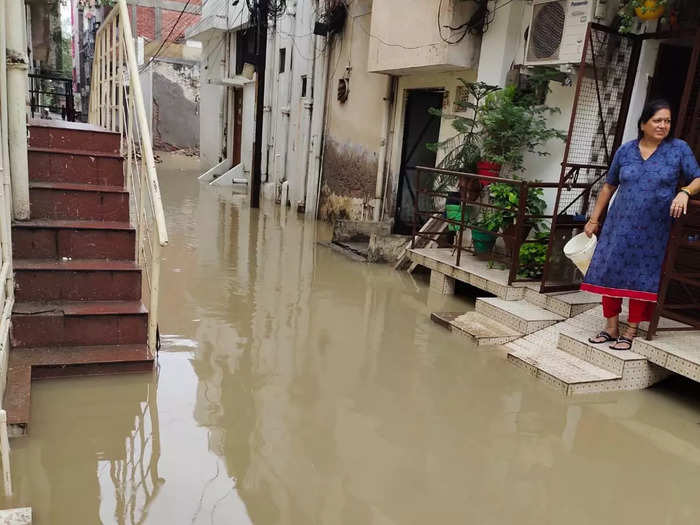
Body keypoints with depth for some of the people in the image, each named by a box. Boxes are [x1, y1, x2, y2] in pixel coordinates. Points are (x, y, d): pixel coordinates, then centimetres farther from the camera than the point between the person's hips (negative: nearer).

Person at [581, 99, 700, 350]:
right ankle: (611, 327, 15)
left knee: (641, 279, 3)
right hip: (620, 226, 2)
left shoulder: (679, 149, 1)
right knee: (610, 273, 2)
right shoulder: (626, 150, 5)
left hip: (653, 232, -2)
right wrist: (594, 219, 10)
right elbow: (609, 186, 11)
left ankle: (631, 331, 15)